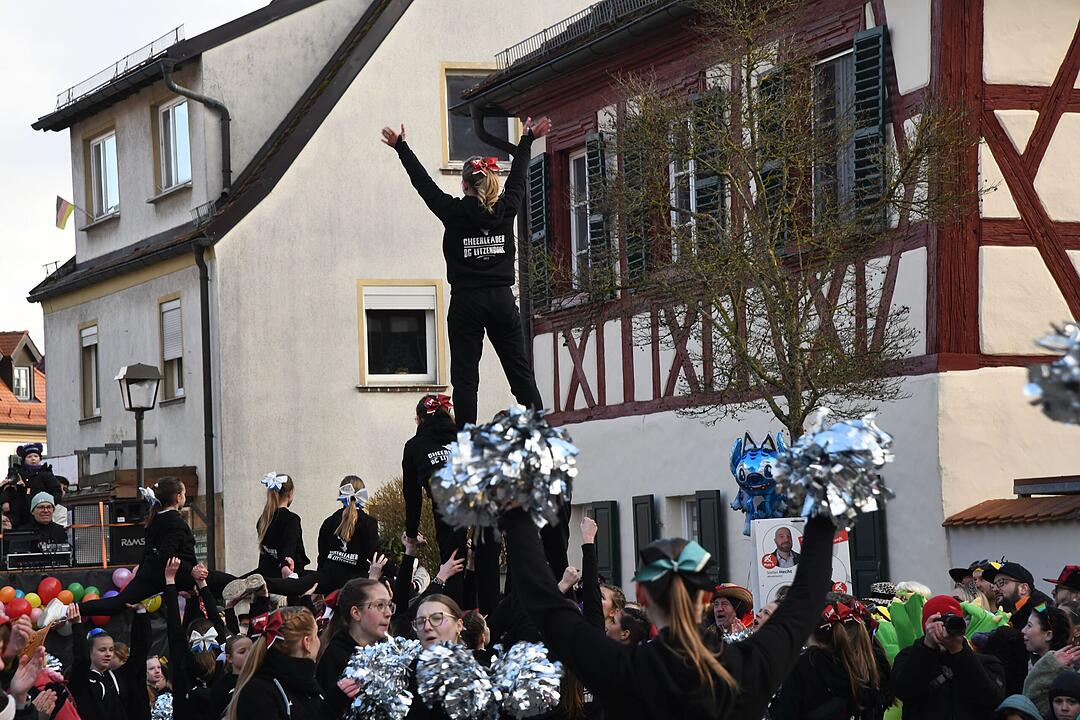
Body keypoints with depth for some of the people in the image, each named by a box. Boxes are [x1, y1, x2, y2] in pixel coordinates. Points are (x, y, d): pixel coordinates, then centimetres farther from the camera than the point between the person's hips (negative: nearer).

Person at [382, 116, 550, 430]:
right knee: (521, 372, 6)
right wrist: (528, 139, 33)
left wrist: (401, 148, 17)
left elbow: (423, 182, 5)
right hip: (502, 299, 3)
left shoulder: (455, 213, -6)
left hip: (466, 302, -3)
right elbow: (518, 178, 18)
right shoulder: (506, 210, 1)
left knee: (465, 377, -2)